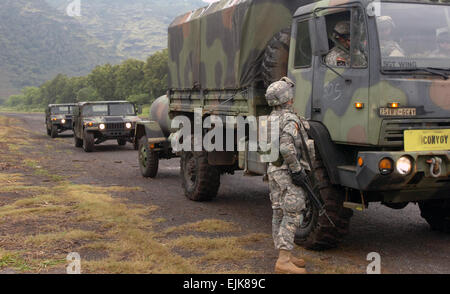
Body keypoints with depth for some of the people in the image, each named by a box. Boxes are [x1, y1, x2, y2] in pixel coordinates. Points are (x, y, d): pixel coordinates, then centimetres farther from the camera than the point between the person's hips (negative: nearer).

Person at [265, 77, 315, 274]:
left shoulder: (271, 119, 13)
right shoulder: (290, 119, -16)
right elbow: (286, 148, -28)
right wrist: (297, 170, -21)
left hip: (274, 170, 9)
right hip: (288, 174, -9)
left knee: (279, 214, 11)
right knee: (292, 216, -8)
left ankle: (284, 256, 18)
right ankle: (284, 261, -10)